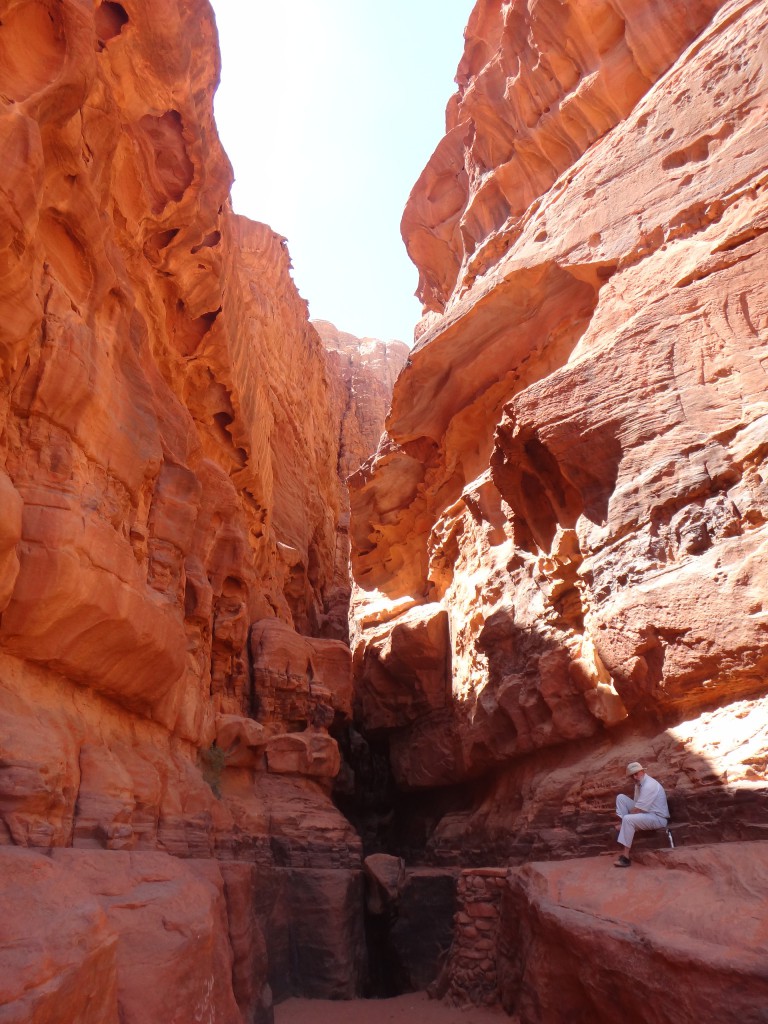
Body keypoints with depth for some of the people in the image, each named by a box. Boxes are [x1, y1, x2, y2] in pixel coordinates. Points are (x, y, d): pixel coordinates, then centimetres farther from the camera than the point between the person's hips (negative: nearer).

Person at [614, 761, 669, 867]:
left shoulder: (649, 786, -25)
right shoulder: (639, 783, 4)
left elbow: (637, 810, -26)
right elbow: (637, 805, 6)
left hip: (658, 818, -9)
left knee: (628, 819, -32)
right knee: (621, 797, 1)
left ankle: (625, 857, -28)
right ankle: (624, 828, -8)